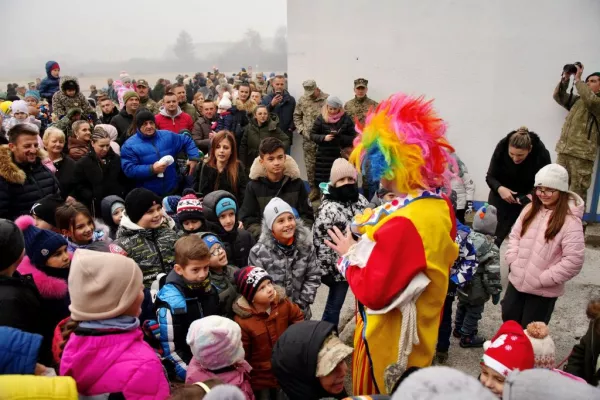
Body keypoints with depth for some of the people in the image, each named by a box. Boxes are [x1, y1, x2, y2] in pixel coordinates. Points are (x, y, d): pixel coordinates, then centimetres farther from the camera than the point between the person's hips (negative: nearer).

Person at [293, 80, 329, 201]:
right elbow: (296, 116, 13)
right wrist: (301, 129, 1)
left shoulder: (327, 99, -7)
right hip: (308, 139, 4)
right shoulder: (302, 100, 5)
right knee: (310, 166, 10)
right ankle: (314, 190, 23)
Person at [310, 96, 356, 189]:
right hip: (323, 156, 1)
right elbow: (312, 135, 4)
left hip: (340, 156, -1)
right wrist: (323, 138, -13)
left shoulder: (346, 119, 0)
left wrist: (340, 137, -17)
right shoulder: (321, 118, 1)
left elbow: (353, 137, 0)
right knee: (322, 181, 2)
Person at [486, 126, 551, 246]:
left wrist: (533, 195, -32)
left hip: (529, 201, 0)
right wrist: (499, 188, -32)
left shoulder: (541, 153, -23)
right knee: (492, 238, 1)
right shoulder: (502, 146, -21)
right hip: (502, 197, 1)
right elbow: (490, 177, -12)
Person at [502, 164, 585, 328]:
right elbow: (514, 236, 10)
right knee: (508, 318, 21)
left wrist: (543, 278, -20)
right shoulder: (530, 210, 1)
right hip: (517, 280, 6)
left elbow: (574, 261, -22)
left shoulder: (570, 221, -20)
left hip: (544, 290, -6)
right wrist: (513, 262, -4)